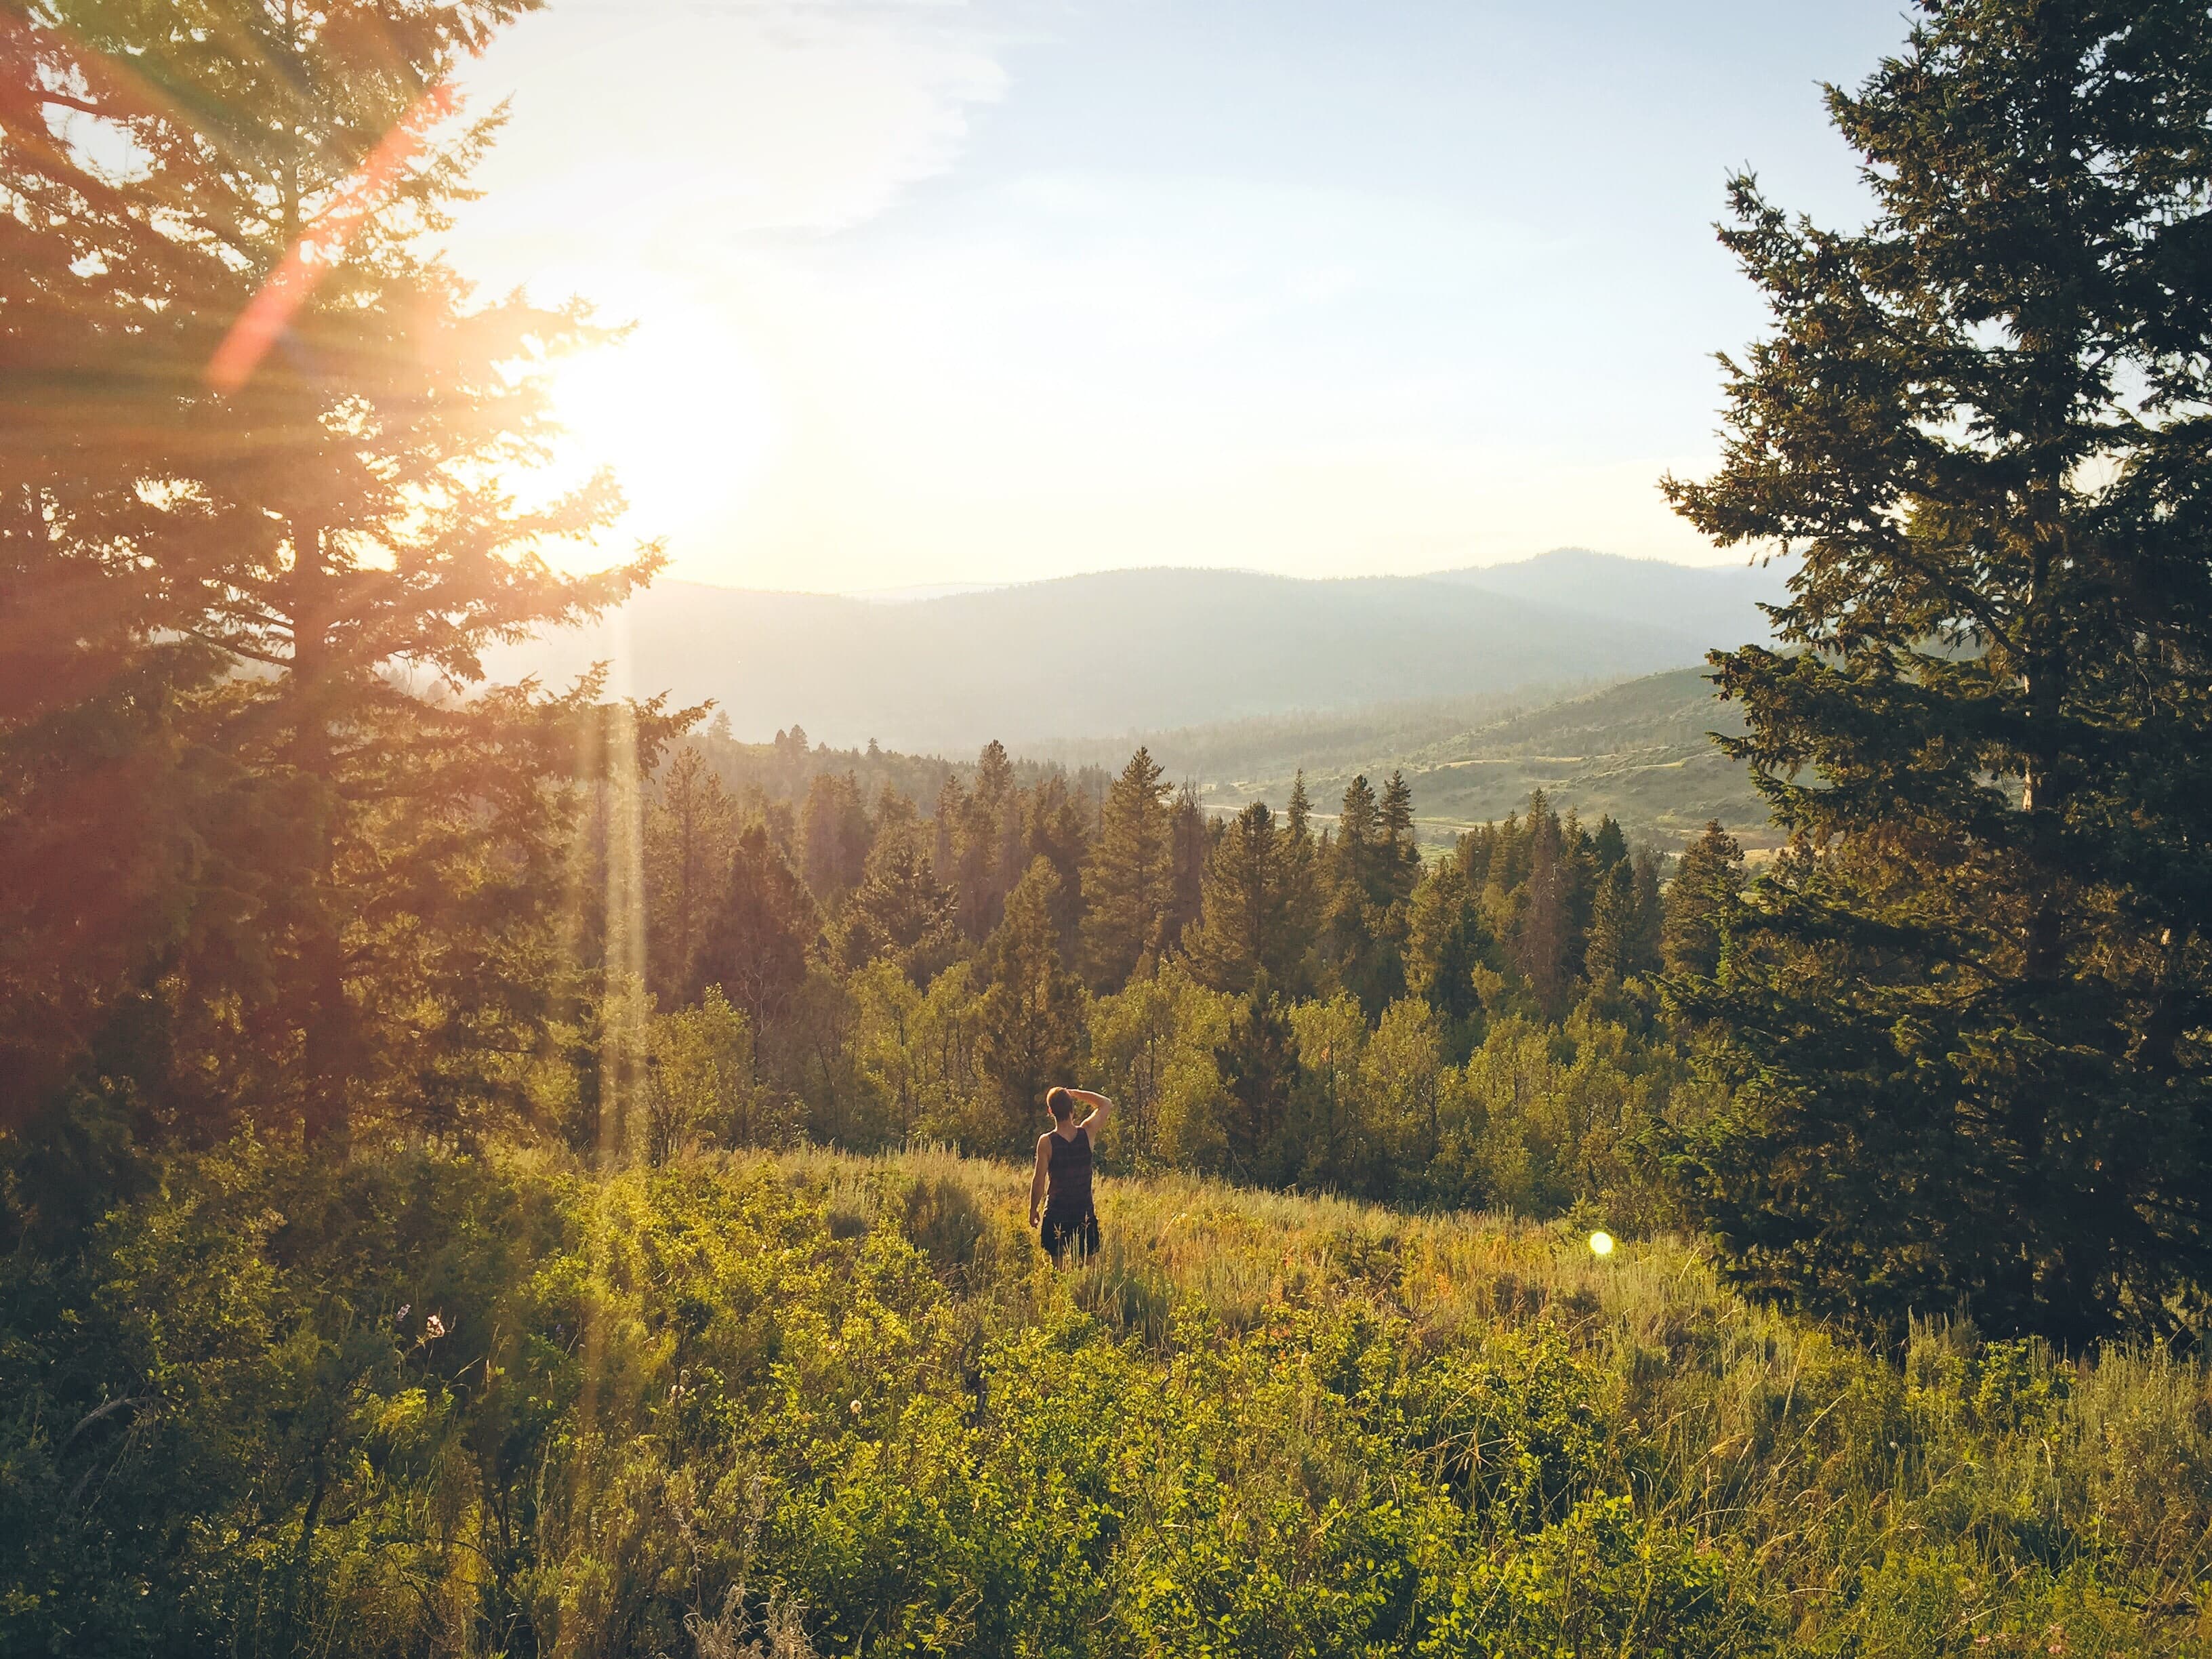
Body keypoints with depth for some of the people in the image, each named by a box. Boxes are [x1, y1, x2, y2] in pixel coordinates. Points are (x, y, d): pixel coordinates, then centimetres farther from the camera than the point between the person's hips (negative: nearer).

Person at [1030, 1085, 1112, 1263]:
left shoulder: (1046, 1141, -13)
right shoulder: (1086, 1133, -7)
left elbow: (1039, 1180, -8)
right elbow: (1107, 1105, 10)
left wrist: (1033, 1209, 6)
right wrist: (1077, 1094, 5)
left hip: (1056, 1215, -2)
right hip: (1085, 1214, 2)